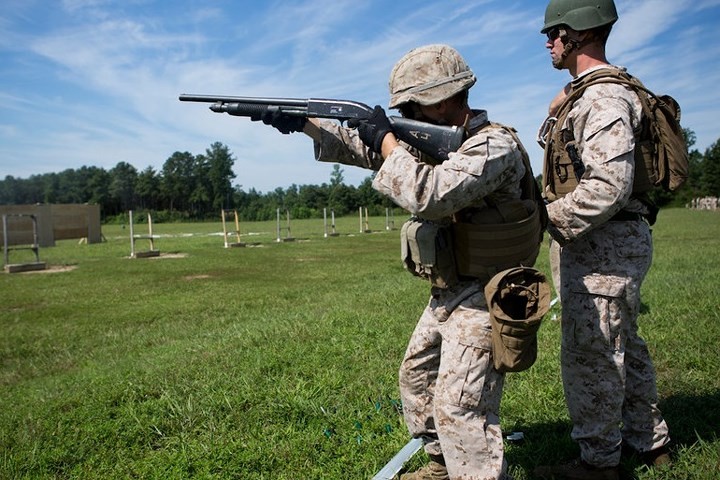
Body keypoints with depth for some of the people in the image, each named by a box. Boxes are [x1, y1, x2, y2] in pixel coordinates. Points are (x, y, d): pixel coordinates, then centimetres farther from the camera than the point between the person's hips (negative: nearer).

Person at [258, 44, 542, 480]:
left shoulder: (494, 146, -20)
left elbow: (429, 195, -35)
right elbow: (362, 146, 9)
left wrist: (388, 140, -21)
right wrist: (304, 123, -1)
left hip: (483, 297, -9)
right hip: (447, 293, 10)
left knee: (458, 407, -11)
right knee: (416, 377, 20)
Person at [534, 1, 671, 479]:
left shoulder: (604, 98, -17)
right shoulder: (585, 94, 16)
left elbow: (608, 187, -27)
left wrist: (548, 219, -20)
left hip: (603, 246, -11)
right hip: (609, 243, 11)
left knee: (591, 354, 0)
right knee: (624, 345, 20)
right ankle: (650, 440, 36)